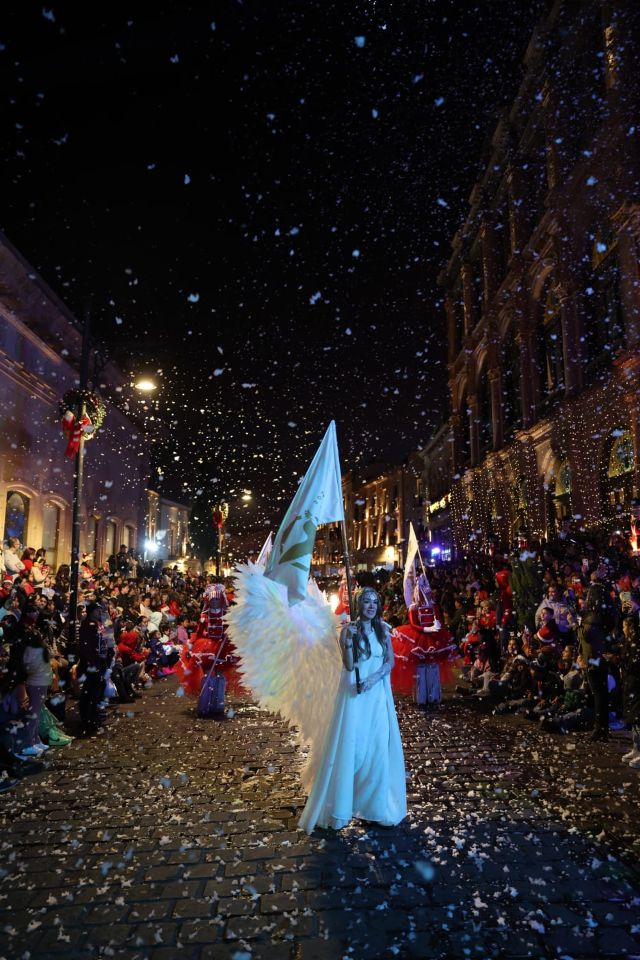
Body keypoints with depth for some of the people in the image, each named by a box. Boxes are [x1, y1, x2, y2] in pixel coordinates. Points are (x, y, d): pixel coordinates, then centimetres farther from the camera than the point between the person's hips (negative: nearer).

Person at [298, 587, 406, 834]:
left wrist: (374, 678, -14)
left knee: (378, 746, 7)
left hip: (377, 694, 3)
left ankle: (375, 802, 24)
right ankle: (341, 803, 14)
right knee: (349, 745, -1)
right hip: (354, 693, -3)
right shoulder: (349, 630, -5)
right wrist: (349, 640, -23)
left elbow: (390, 661, 2)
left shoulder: (383, 630, 4)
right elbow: (349, 665, -10)